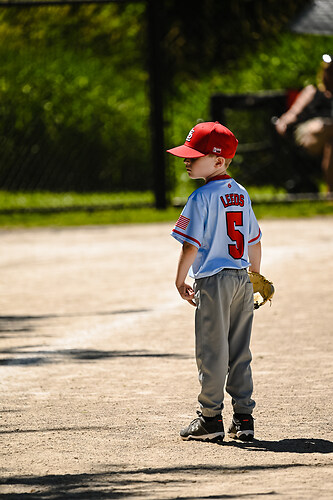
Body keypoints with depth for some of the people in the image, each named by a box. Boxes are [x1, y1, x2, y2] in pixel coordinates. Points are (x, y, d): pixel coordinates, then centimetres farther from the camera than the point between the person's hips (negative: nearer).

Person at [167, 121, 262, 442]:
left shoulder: (202, 197, -13)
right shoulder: (241, 194, 9)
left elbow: (191, 245, -15)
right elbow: (255, 240, 15)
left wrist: (180, 281, -5)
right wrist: (256, 276, 26)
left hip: (213, 283, -7)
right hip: (242, 282, 7)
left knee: (212, 353, 0)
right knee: (240, 352, 12)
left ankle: (210, 418, 4)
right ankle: (244, 418, 14)